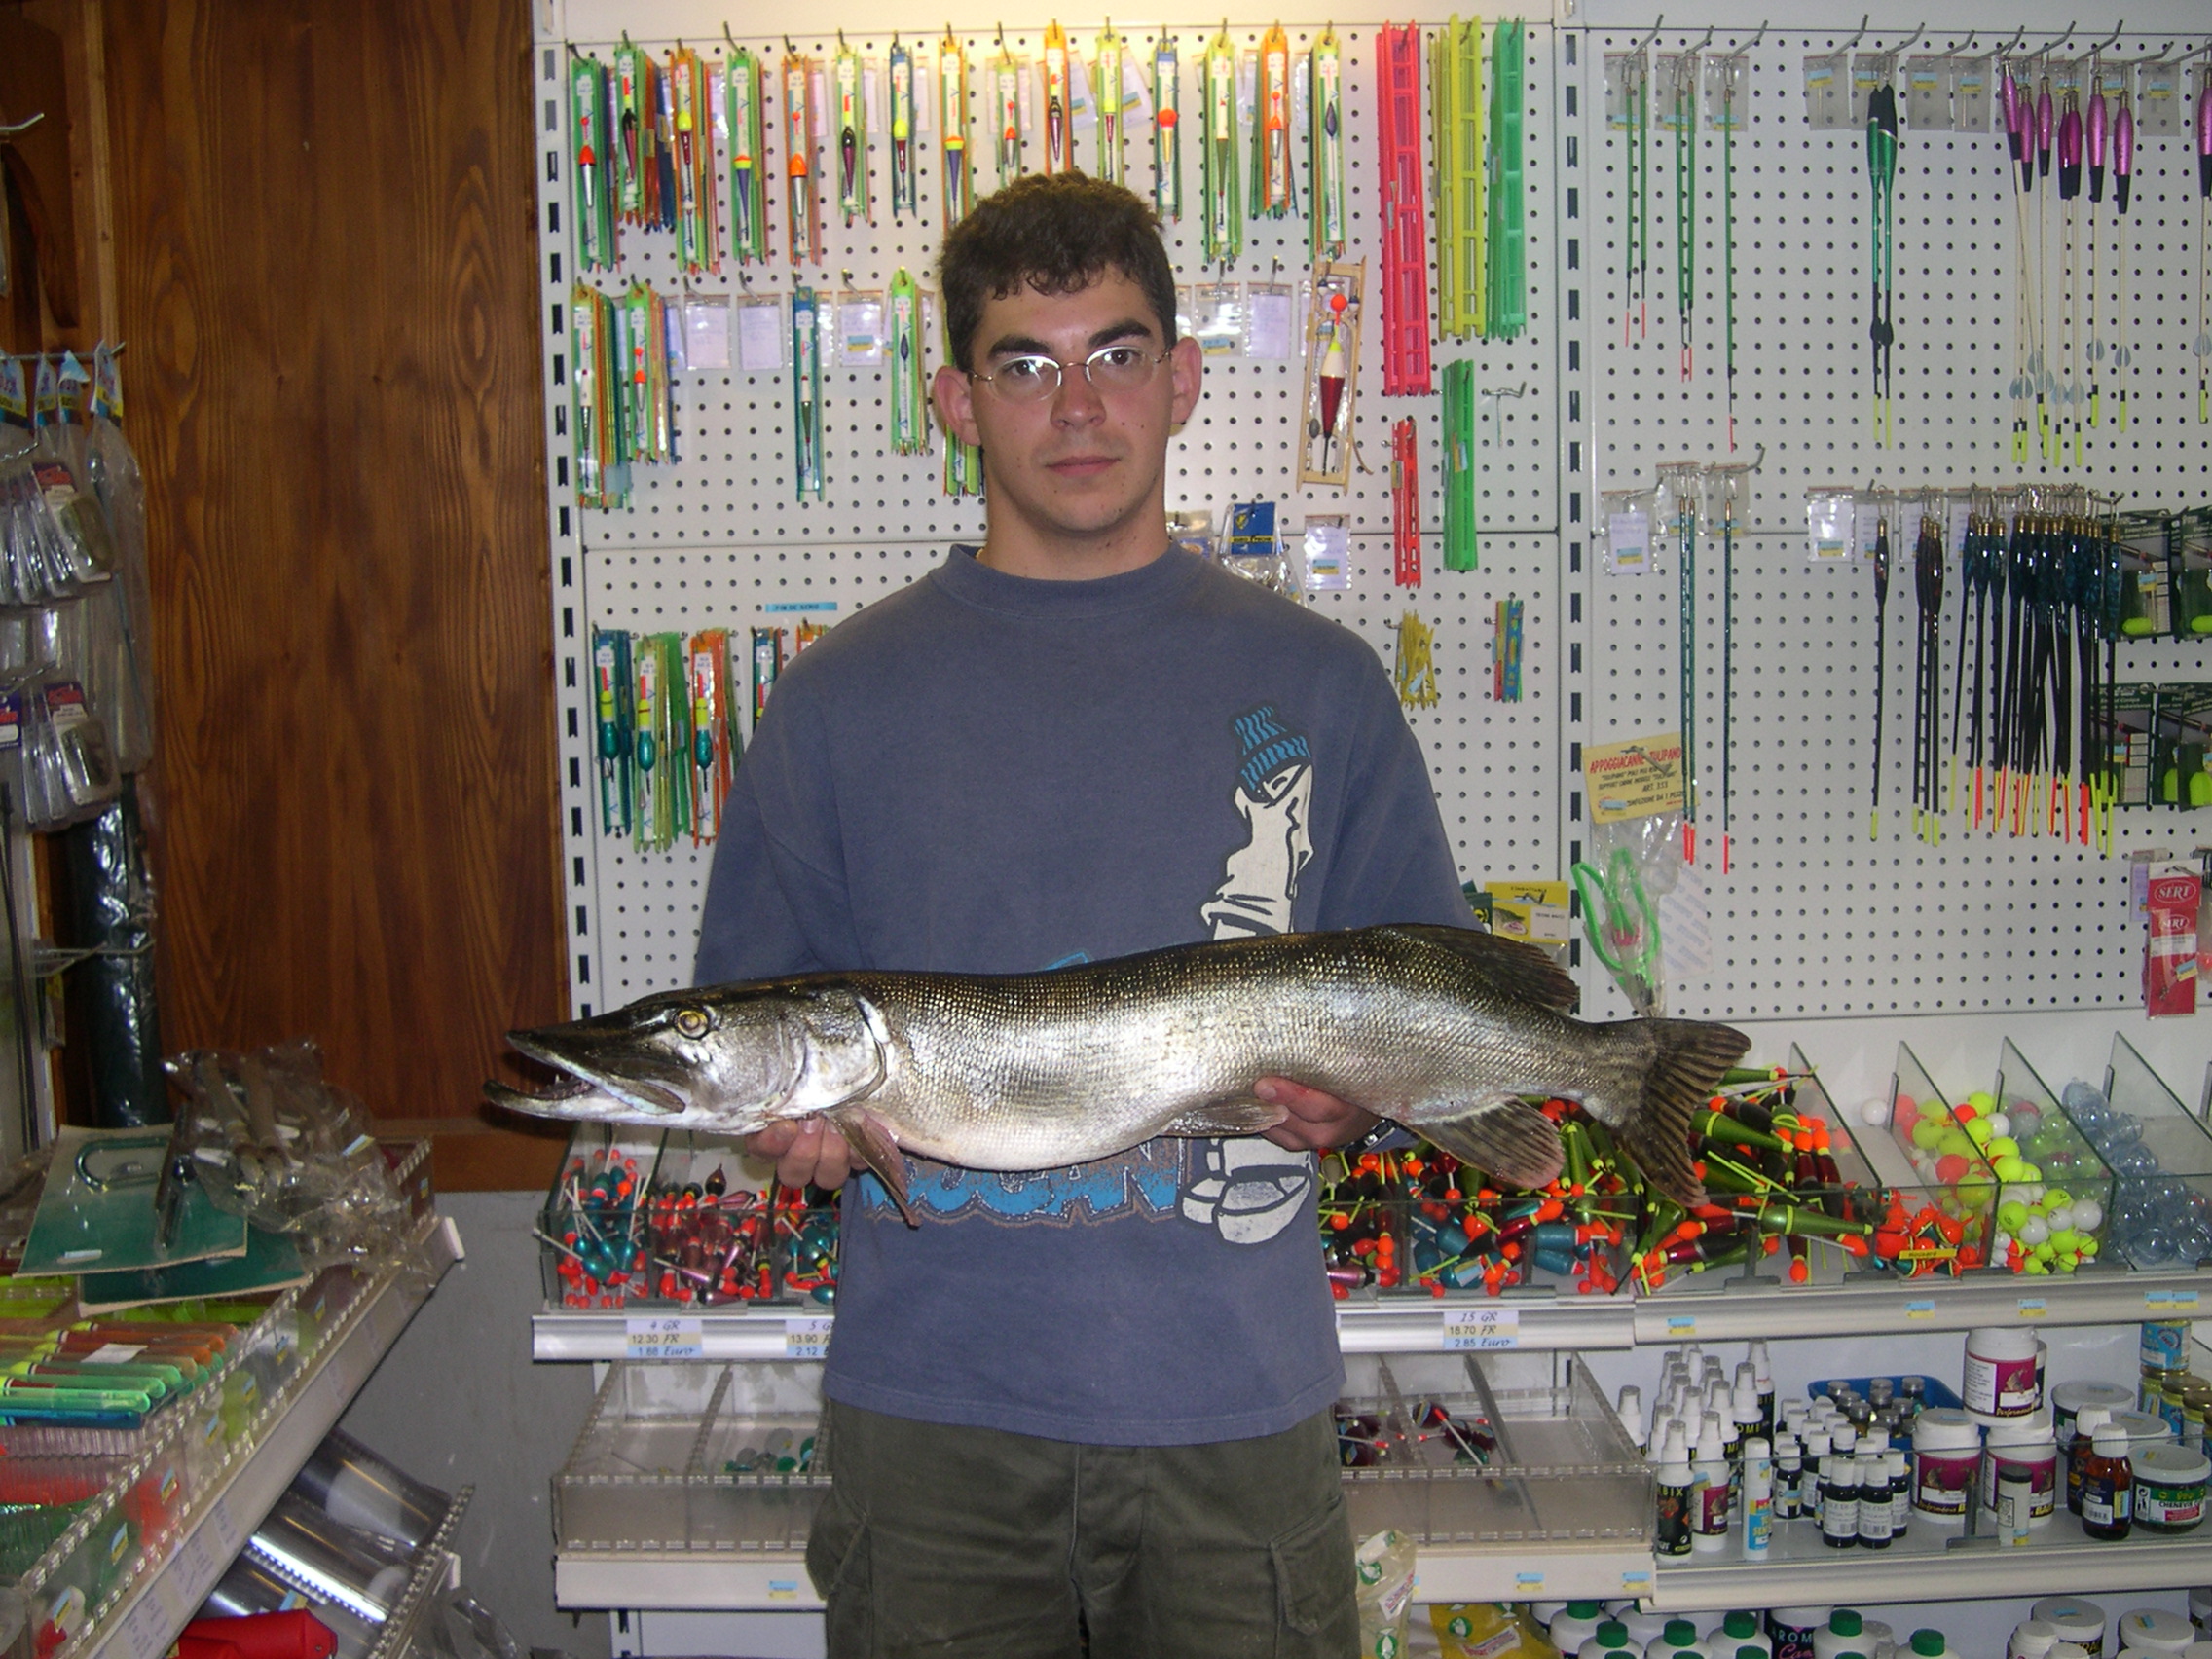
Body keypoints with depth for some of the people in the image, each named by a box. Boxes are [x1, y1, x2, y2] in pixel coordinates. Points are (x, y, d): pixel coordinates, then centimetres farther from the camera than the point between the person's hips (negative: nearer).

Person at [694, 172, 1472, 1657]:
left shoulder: (1316, 685, 4)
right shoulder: (842, 696, 4)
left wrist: (1361, 1094, -12)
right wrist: (796, 1119, -13)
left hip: (1234, 1403, 0)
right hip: (932, 1406, 0)